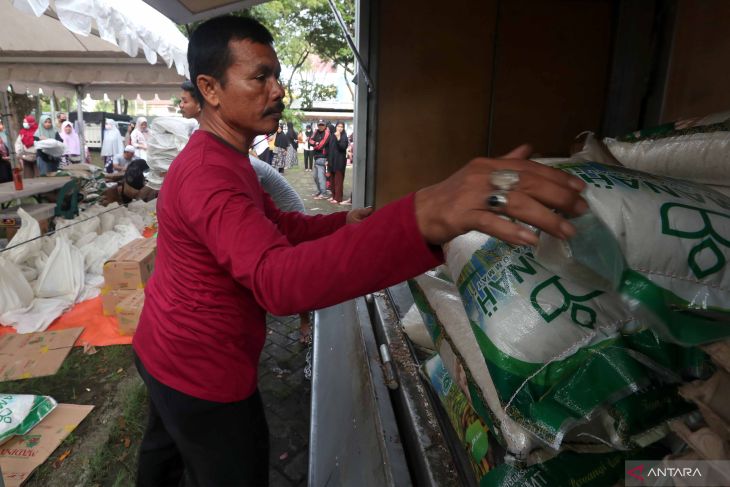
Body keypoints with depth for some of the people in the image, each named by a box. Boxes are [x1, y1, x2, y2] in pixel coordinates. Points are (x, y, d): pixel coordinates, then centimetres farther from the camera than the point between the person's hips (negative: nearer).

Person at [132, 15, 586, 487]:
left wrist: (346, 222, -8)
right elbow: (276, 279, -49)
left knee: (164, 449, 32)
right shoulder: (209, 174, -31)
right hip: (203, 373, -9)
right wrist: (423, 215, -61)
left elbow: (281, 225, 9)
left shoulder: (224, 160, 5)